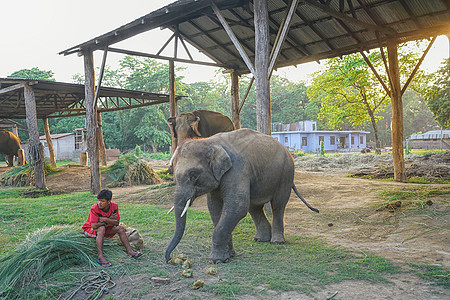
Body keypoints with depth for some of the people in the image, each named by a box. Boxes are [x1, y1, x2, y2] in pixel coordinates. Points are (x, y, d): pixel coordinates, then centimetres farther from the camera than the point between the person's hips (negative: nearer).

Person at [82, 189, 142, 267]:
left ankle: (130, 251, -16)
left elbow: (116, 223, -14)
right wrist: (110, 220, -22)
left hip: (106, 229, 5)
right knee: (101, 228, -36)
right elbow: (94, 226, -33)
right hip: (90, 230, -5)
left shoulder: (114, 206, -12)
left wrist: (104, 219, -27)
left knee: (120, 228, -13)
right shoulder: (94, 208, -26)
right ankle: (100, 257, -43)